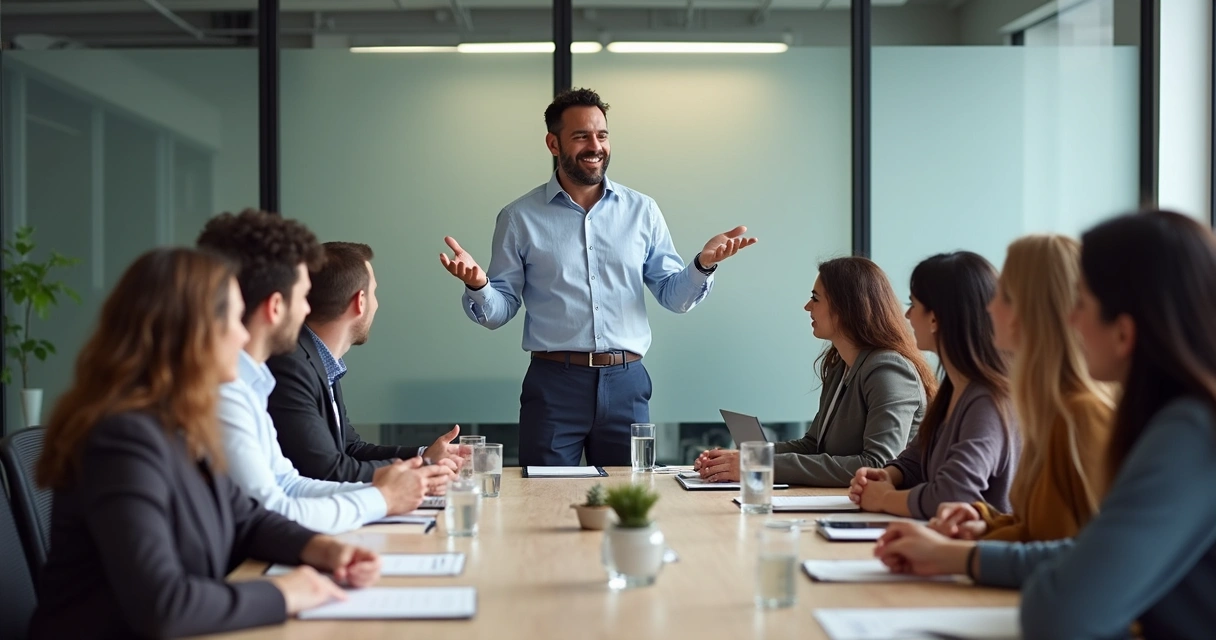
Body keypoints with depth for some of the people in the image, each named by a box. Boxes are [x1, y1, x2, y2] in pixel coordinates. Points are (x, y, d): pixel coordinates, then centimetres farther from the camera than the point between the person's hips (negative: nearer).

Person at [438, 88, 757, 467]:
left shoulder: (642, 211, 8)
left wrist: (703, 265, -11)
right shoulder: (520, 219, 3)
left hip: (625, 383, 2)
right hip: (553, 383, -1)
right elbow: (499, 311, 3)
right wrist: (477, 286, -18)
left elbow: (674, 296, 8)